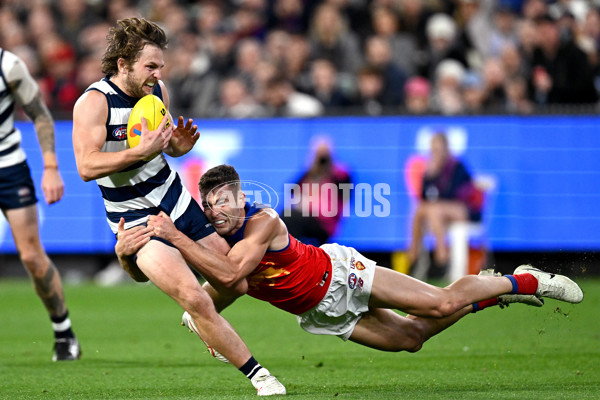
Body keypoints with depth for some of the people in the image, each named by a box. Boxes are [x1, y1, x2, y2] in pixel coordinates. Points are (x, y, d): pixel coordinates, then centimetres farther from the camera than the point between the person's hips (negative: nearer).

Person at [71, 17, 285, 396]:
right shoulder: (94, 102, -19)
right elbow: (86, 166, -28)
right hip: (135, 219, -7)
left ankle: (200, 320, 40)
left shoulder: (158, 91, 2)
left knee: (235, 282, 6)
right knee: (194, 298, -19)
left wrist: (180, 145, -6)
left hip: (176, 201, 7)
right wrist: (141, 151, -37)